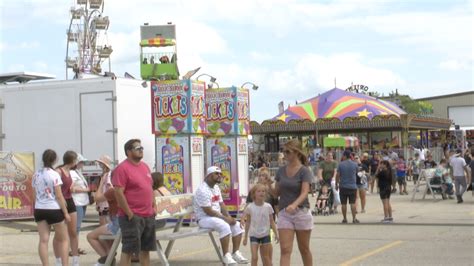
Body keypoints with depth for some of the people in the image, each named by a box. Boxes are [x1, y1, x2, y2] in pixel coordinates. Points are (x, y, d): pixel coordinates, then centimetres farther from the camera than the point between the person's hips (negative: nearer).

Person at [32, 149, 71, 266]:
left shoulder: (36, 175, 7)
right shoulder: (54, 175, -10)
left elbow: (34, 195, 11)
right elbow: (59, 196, -12)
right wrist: (65, 212, -7)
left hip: (39, 210, 5)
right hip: (53, 209, -5)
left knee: (43, 240, 1)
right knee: (64, 239, 8)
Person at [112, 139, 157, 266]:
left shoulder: (145, 166, 14)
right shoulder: (122, 168, -12)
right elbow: (118, 193, -17)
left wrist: (153, 207, 13)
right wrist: (129, 214, -18)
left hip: (148, 216, 8)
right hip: (132, 216, -8)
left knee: (145, 248, 14)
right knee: (128, 249, -4)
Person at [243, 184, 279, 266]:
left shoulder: (268, 207, -5)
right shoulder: (250, 207, -7)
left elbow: (271, 221, 4)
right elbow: (248, 223, 3)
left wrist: (276, 233, -3)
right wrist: (245, 237, 6)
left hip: (265, 235, 1)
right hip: (254, 235, -1)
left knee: (266, 258, 9)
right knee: (254, 257, -10)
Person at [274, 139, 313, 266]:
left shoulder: (304, 171, -7)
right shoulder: (281, 171, 7)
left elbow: (304, 192, -18)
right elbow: (276, 193, 13)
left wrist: (294, 205, -36)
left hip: (301, 212, -3)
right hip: (284, 213, 3)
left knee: (304, 249, 11)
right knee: (285, 250, -7)